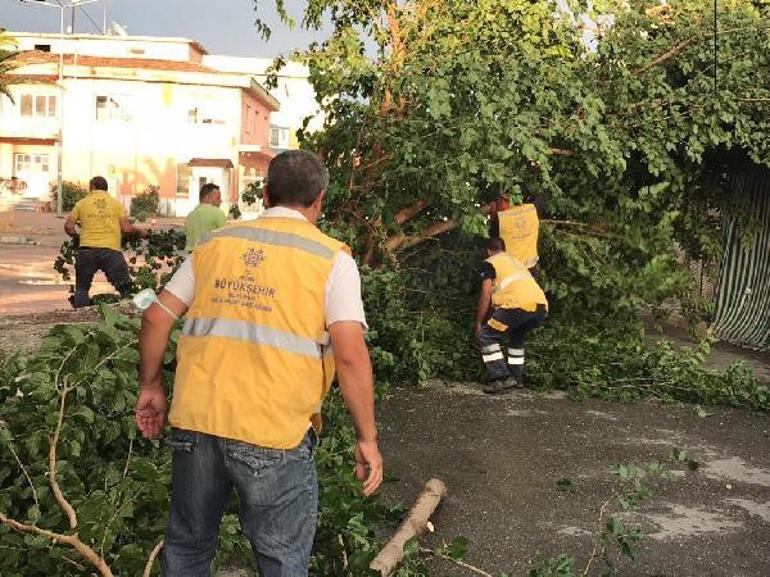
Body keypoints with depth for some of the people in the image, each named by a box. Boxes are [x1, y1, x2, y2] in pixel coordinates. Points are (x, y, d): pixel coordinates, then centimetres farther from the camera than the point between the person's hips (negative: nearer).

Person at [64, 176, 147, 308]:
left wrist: (77, 237, 25)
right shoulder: (116, 203, 9)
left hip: (87, 249, 1)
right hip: (111, 250, -1)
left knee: (81, 289, 14)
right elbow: (126, 228, 3)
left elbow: (68, 226, 6)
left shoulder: (82, 203, 10)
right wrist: (139, 230, 22)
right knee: (125, 288, 7)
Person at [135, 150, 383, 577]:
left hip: (195, 422, 4)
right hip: (273, 436, -4)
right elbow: (350, 354, -11)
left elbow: (156, 319, 9)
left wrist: (150, 387, 22)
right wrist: (367, 439, -4)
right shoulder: (331, 259, -3)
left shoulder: (215, 243, 9)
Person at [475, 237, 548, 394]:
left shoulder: (490, 263, 16)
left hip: (519, 304, -7)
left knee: (486, 336, 7)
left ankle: (501, 378, -3)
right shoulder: (516, 262, 37)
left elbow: (485, 298, 8)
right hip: (541, 307, 7)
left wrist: (479, 324, 18)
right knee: (517, 336, 33)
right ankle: (517, 377, 28)